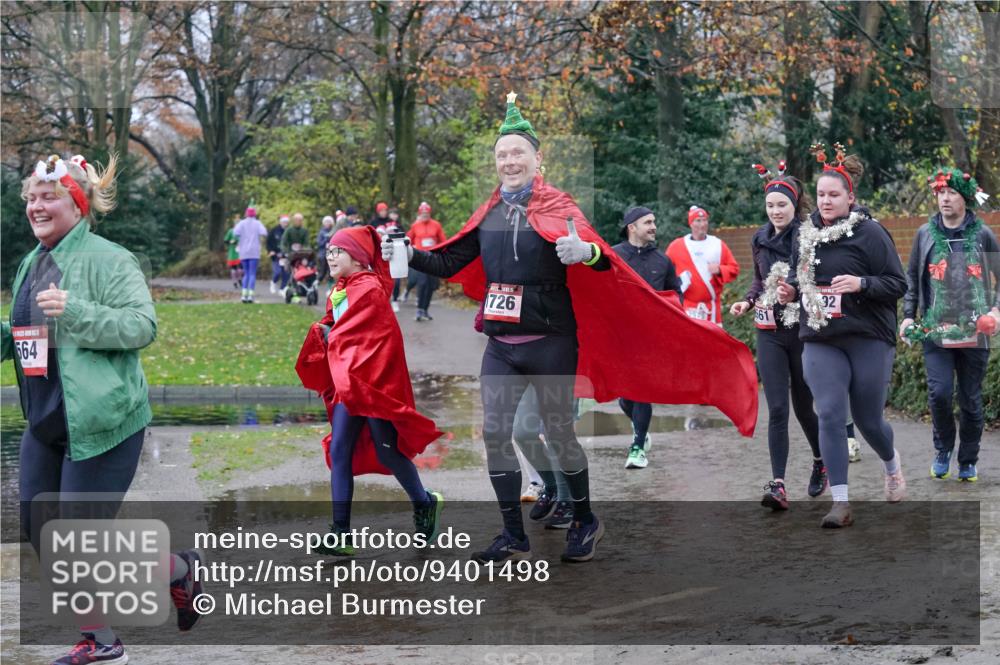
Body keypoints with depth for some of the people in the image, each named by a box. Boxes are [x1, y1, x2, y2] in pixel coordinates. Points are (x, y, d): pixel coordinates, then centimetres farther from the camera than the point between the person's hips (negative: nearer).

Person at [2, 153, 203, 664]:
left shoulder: (108, 259, -12)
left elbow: (142, 326, -21)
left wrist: (75, 310, -30)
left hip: (99, 420, -8)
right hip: (45, 421, 9)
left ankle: (181, 571, 24)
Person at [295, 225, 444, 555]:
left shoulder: (369, 288, -14)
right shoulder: (339, 291, 13)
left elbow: (345, 335, -19)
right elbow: (331, 331, 16)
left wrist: (328, 333, -6)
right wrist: (323, 331, -2)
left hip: (374, 380, -8)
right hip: (347, 383, 8)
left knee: (387, 451, 2)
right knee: (339, 452, 0)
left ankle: (424, 504, 28)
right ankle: (341, 534, 0)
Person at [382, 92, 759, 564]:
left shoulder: (557, 208, -6)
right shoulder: (488, 215, 8)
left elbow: (601, 257, -19)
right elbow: (449, 263, 12)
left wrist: (586, 252, -42)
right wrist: (410, 255, -5)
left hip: (551, 344, -4)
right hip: (501, 346, 4)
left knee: (558, 434, 4)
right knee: (494, 432, -1)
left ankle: (585, 521, 26)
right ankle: (513, 536, 10)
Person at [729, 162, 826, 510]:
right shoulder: (760, 239, 8)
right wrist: (747, 301, 4)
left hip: (804, 333, -3)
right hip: (770, 334, 3)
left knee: (803, 406, 10)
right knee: (777, 409, -6)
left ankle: (821, 462, 37)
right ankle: (778, 486, -10)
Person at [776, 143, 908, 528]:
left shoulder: (870, 233, -7)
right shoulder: (806, 236, 9)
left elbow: (898, 284, -8)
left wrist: (861, 284, -23)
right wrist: (790, 293, 2)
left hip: (869, 341, -3)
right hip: (821, 343, 4)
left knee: (868, 420, 8)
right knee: (830, 416, -10)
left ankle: (892, 466, 43)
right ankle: (840, 504, -7)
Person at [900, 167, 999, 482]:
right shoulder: (925, 234, 8)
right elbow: (912, 278, 13)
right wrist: (908, 315, 4)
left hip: (974, 332, 0)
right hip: (935, 331, 0)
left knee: (971, 400, 5)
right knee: (939, 392, -13)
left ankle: (968, 462, 21)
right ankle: (943, 449, 12)